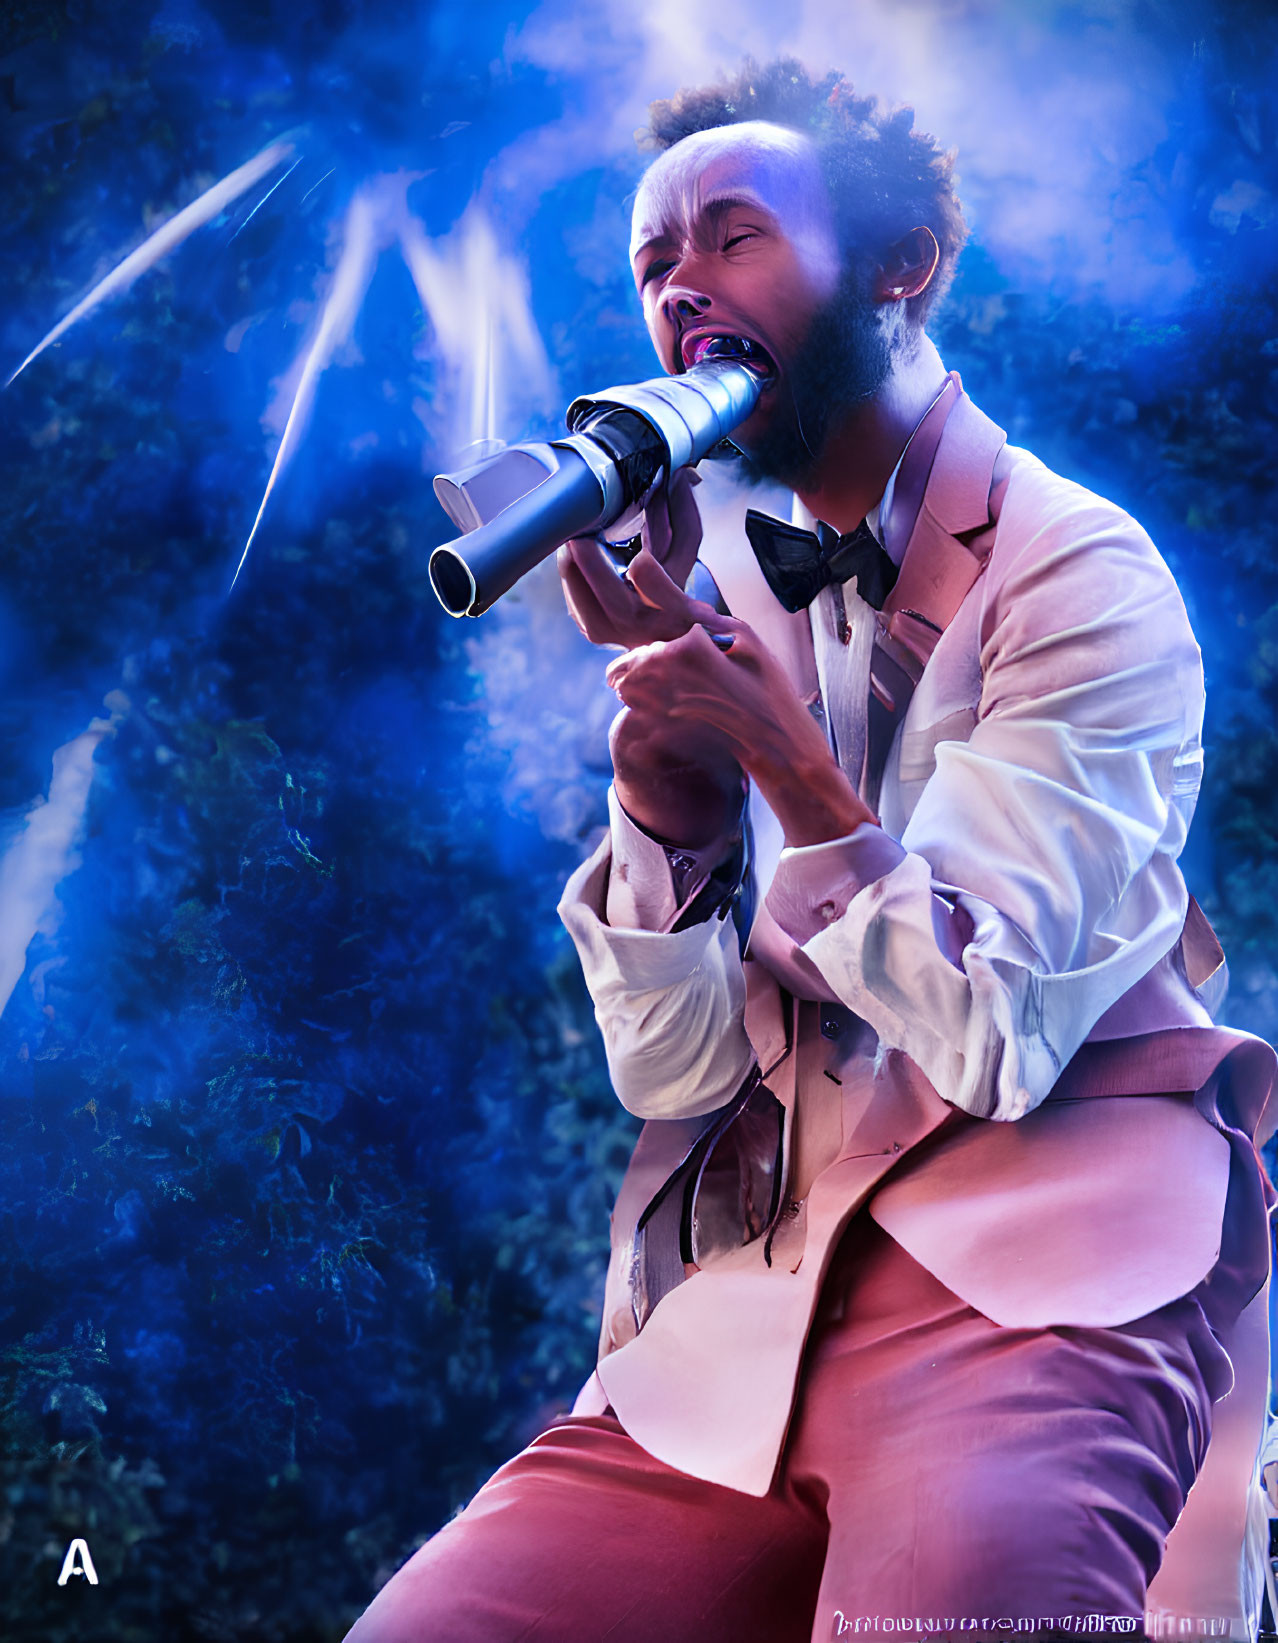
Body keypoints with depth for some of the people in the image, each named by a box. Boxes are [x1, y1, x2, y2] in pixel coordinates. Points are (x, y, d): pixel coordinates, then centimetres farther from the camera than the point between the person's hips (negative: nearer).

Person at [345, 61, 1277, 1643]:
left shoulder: (1076, 567, -2)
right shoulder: (728, 604, 13)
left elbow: (988, 1039, -10)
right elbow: (673, 1067, 3)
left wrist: (775, 740, -12)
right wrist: (658, 729, -10)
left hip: (1039, 1269, -5)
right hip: (744, 1306, 5)